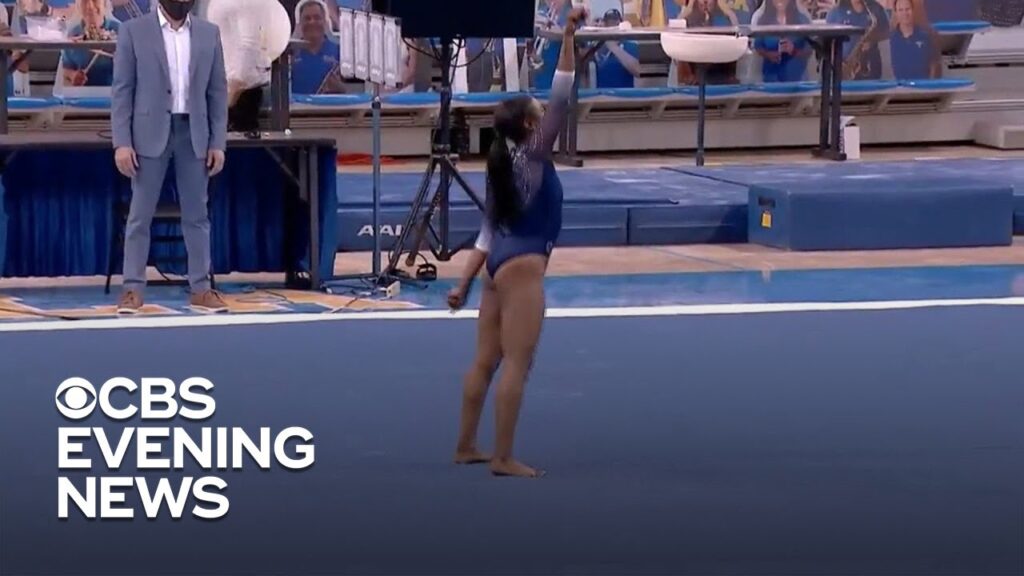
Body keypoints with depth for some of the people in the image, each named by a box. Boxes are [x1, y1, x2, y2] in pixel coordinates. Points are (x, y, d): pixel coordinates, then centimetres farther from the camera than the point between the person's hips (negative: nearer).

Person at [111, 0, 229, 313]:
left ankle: (201, 289, 11)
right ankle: (133, 289, 4)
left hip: (194, 133, 3)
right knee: (140, 214, 0)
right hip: (150, 133, -3)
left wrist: (218, 142, 2)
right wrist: (121, 142, -10)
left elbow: (218, 91, 8)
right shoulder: (134, 31, -2)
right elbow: (122, 90, -4)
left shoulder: (209, 33, 6)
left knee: (196, 214, 6)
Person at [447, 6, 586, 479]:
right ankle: (503, 458, -11)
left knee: (486, 362, 14)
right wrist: (568, 39, -19)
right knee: (516, 365, -9)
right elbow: (560, 100, -16)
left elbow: (488, 232, 14)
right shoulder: (531, 155, -9)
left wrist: (465, 283, 14)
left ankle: (466, 447, 22)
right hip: (522, 268, -9)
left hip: (500, 266, 9)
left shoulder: (505, 168, 13)